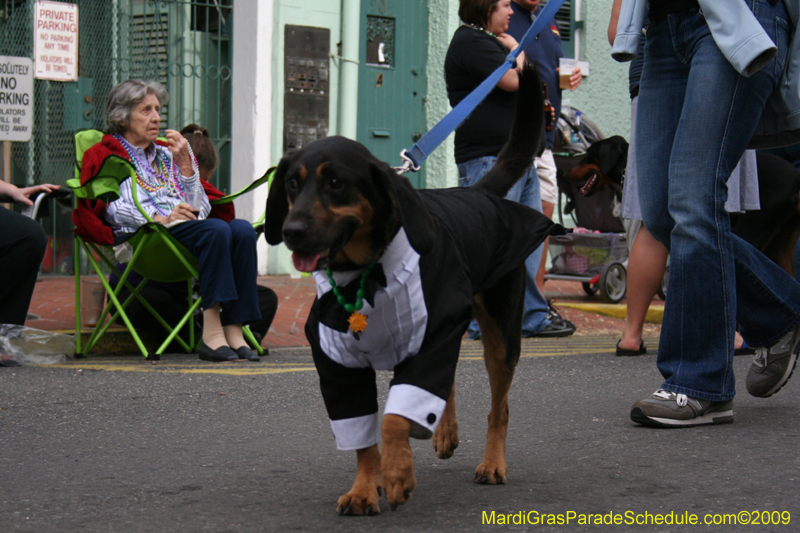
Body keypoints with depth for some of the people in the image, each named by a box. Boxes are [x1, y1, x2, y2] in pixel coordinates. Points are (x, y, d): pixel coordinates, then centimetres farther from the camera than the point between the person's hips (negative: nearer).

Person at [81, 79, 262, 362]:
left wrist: (184, 161, 9)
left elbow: (199, 205, 20)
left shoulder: (164, 154, 30)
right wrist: (161, 219, -19)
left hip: (183, 227, 6)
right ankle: (211, 332, -39)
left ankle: (234, 329, -33)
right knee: (216, 230, -33)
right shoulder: (107, 155, 12)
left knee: (242, 229, -24)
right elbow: (116, 208, -6)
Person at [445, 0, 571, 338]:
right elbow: (511, 80, -18)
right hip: (488, 158, -11)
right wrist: (517, 51, 0)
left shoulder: (492, 42, 25)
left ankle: (532, 318, 14)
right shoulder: (470, 41, -8)